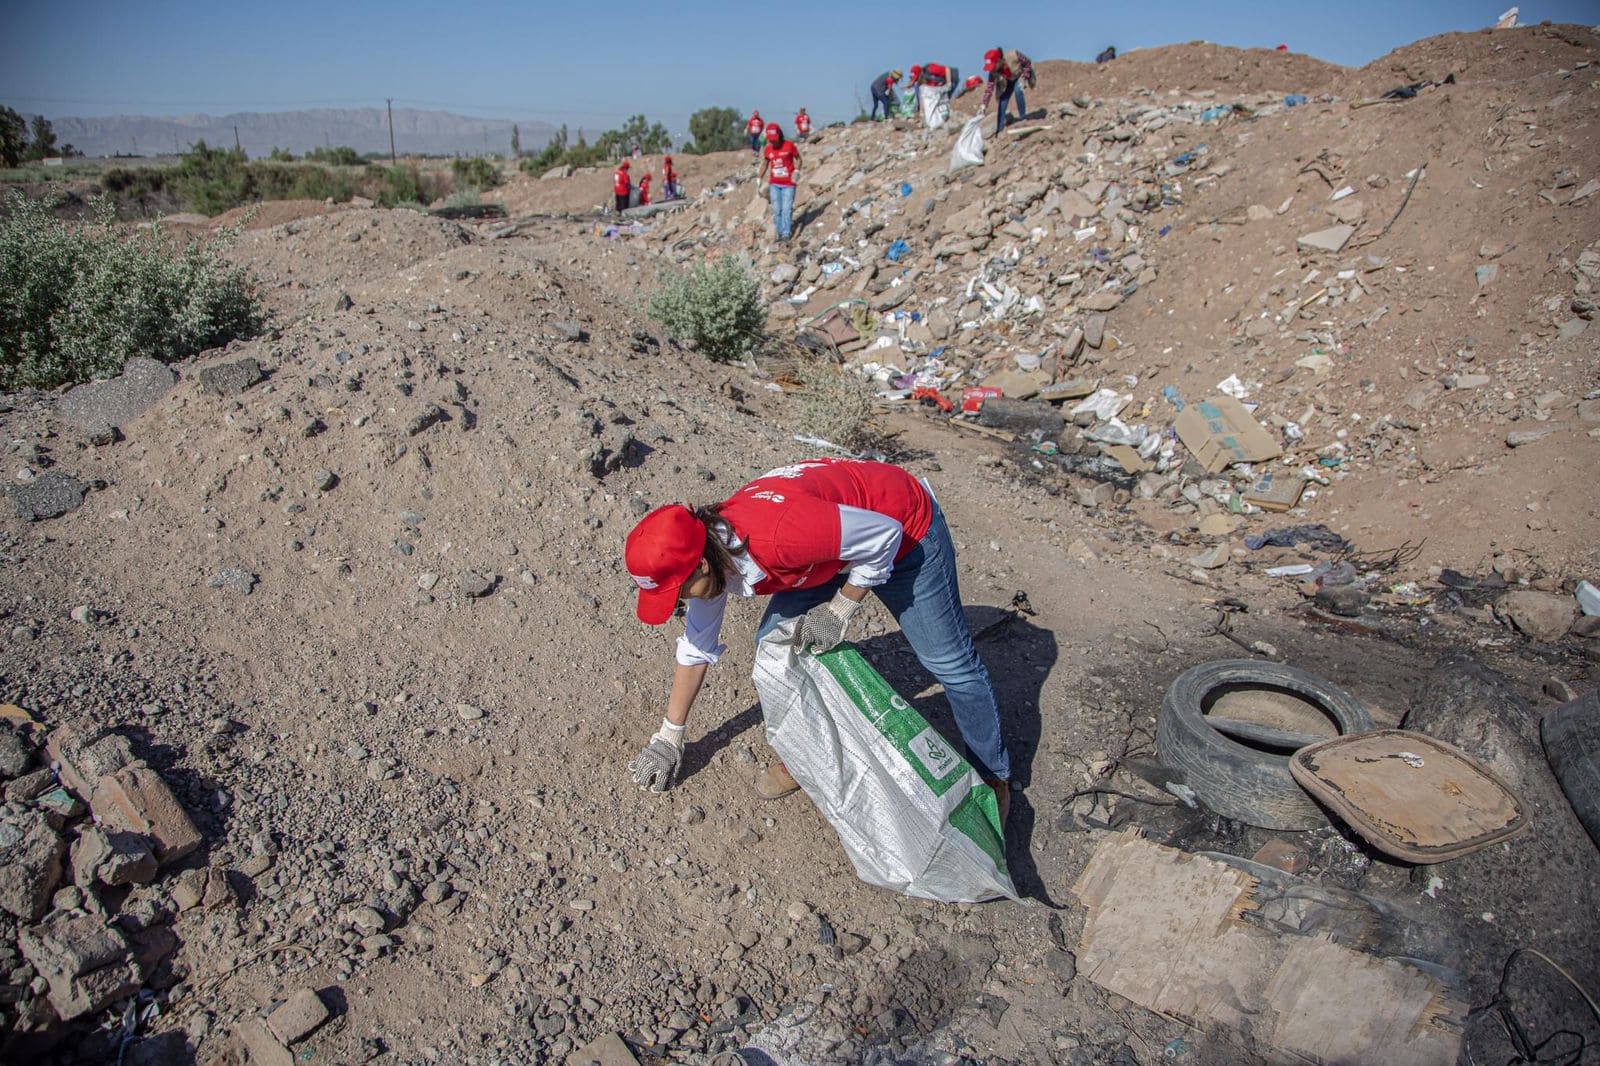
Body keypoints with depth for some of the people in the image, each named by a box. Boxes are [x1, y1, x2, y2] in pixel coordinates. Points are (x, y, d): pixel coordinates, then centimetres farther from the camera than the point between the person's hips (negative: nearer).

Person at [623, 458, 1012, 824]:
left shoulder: (776, 535, -42)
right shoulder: (708, 552, -15)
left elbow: (883, 535, -29)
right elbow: (696, 647, 0)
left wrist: (839, 609, -21)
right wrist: (669, 737, 7)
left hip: (902, 529, -7)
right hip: (833, 541, 7)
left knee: (949, 661, 1)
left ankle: (994, 777, 22)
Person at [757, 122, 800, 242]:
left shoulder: (789, 145, -6)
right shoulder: (768, 149, 4)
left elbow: (798, 158, 4)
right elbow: (764, 164, 15)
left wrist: (797, 171, -12)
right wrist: (759, 179, 10)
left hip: (788, 184, -3)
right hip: (774, 184, 4)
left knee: (786, 209, -8)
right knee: (776, 210, 3)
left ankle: (786, 233, -2)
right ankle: (779, 233, 9)